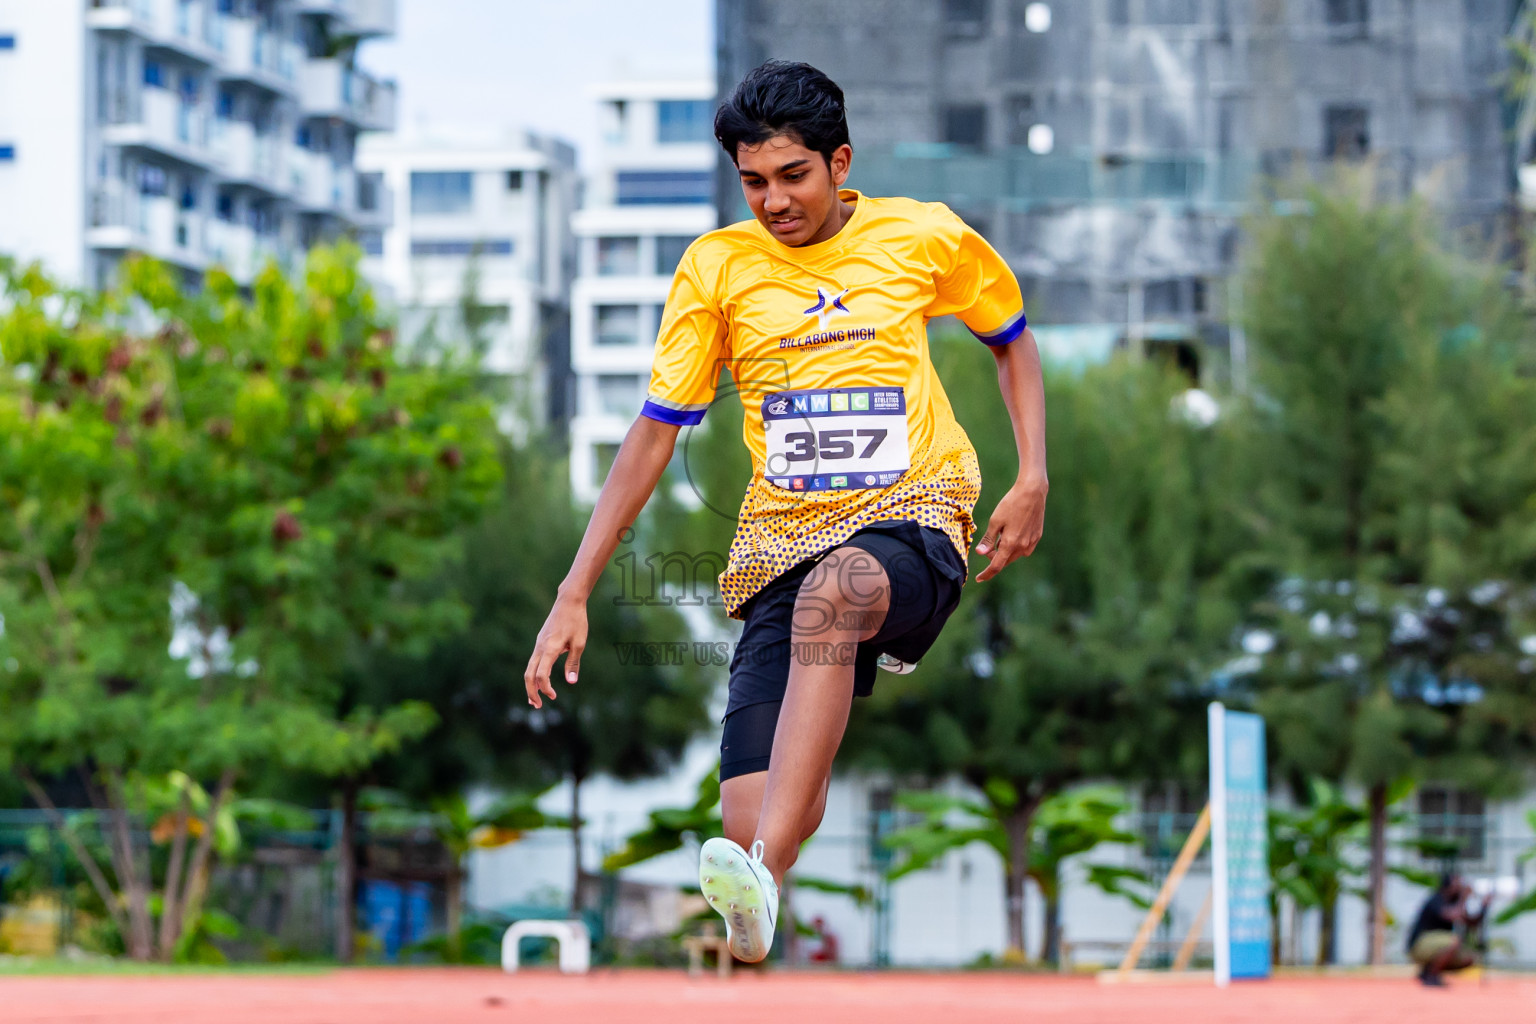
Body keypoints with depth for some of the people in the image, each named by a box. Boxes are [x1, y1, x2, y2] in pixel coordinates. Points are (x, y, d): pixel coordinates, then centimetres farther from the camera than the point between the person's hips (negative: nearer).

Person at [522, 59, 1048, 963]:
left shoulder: (926, 239, 5)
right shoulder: (716, 268, 6)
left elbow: (1012, 339, 23)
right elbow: (655, 434, 8)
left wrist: (1033, 480, 9)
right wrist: (574, 596, 3)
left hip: (912, 523, -2)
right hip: (782, 541, 2)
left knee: (833, 594, -42)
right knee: (755, 822, -21)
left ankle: (762, 872, -52)